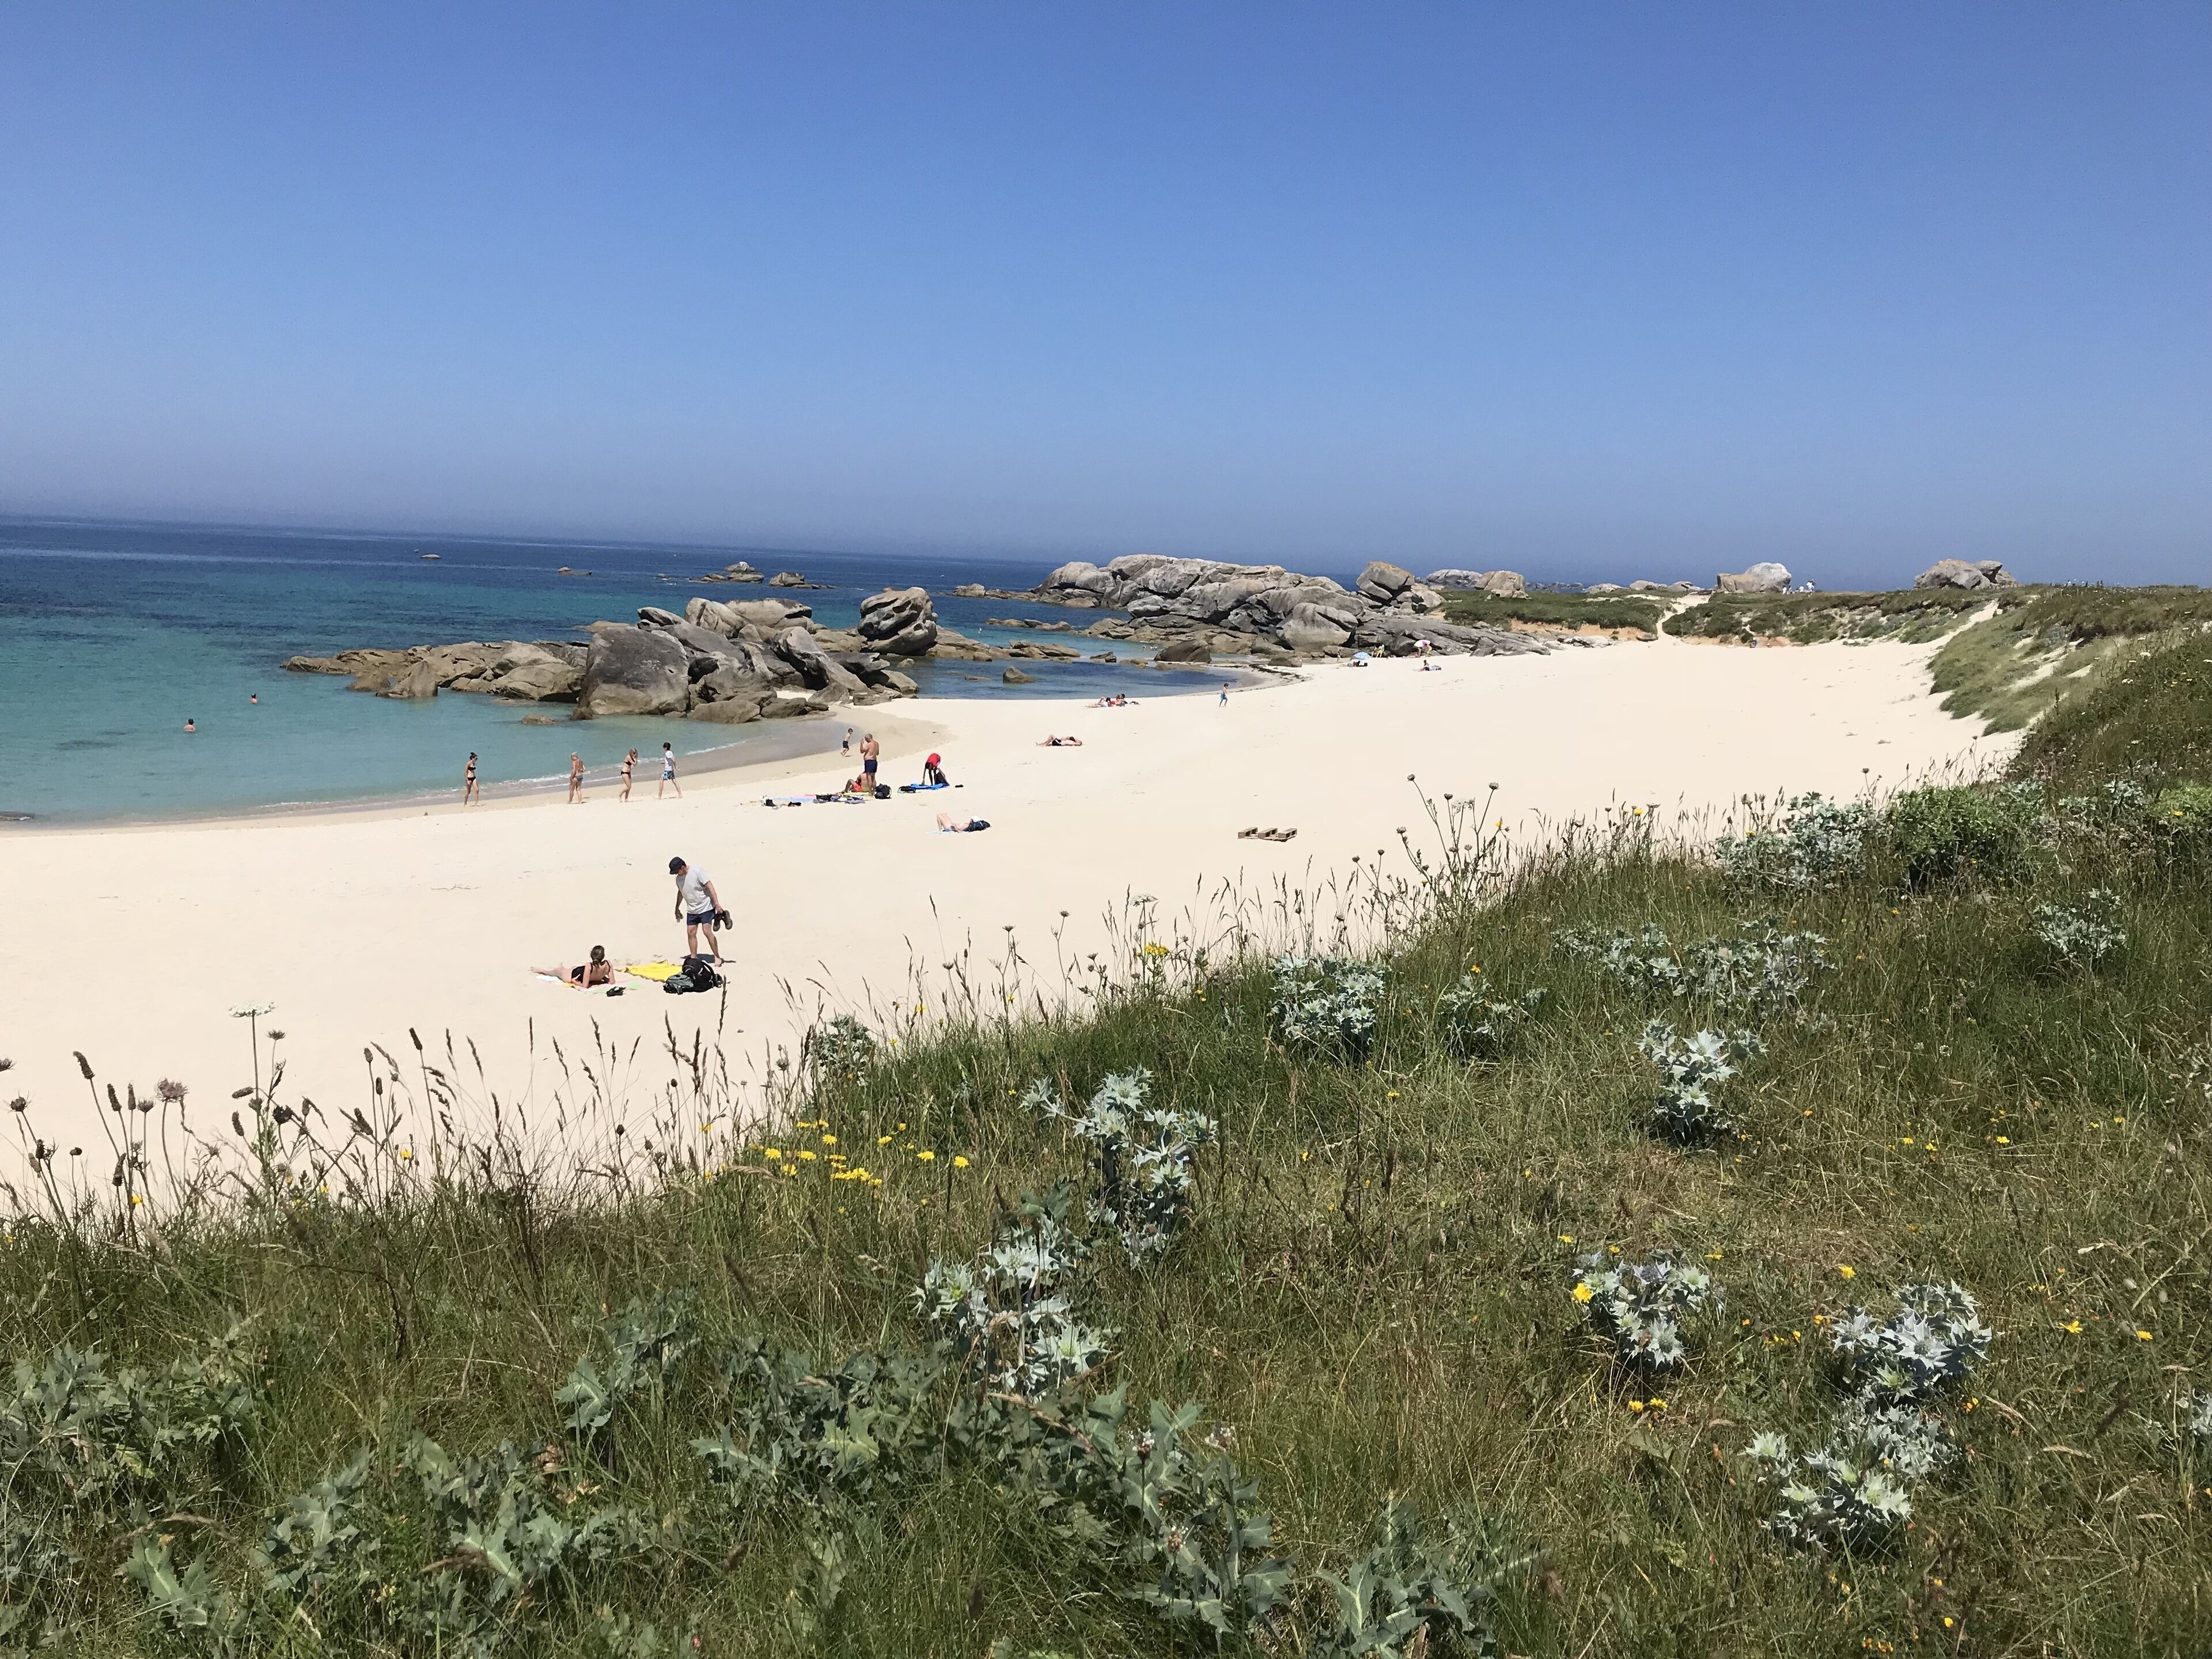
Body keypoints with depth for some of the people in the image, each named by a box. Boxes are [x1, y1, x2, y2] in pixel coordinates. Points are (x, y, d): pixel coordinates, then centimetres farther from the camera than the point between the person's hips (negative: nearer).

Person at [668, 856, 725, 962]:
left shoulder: (697, 872, -18)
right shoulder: (679, 879, 3)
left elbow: (710, 886, -19)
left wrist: (717, 904, -24)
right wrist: (677, 908, 30)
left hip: (706, 907, -7)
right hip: (691, 910, 7)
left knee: (707, 932, -12)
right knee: (691, 932, 2)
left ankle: (717, 957, -3)